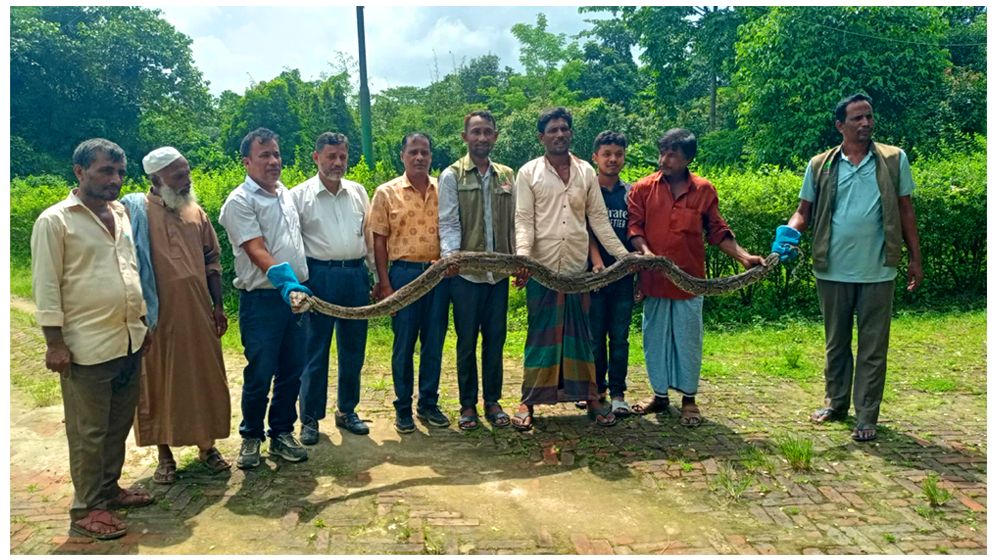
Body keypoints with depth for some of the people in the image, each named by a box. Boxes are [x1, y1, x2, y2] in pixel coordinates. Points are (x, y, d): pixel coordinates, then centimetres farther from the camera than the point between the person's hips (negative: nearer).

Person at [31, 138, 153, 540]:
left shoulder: (120, 214, 12)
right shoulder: (55, 221, -9)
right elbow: (46, 285, -11)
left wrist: (142, 321, 18)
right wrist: (54, 342, -13)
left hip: (129, 340, 7)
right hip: (87, 347, -7)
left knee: (119, 424, 16)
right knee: (89, 432, 3)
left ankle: (109, 488, 32)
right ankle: (86, 509, 16)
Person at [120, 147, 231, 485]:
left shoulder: (195, 212, 9)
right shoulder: (135, 211, -5)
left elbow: (212, 259, 14)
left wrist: (218, 304, 9)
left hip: (198, 313, 4)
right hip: (158, 315, -4)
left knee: (205, 379, 10)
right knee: (159, 382, 7)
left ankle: (207, 445, 26)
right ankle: (165, 454, 22)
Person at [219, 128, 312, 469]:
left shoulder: (286, 194, 14)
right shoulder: (240, 202, -9)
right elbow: (257, 251, -19)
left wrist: (300, 284, 15)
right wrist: (286, 283, -32)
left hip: (296, 295, 7)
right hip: (262, 299, -6)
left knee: (292, 371, 11)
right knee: (260, 374, 1)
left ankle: (282, 433, 25)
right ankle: (251, 437, 20)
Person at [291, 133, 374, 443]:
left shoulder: (358, 192, 10)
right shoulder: (299, 195, -1)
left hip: (356, 275, 4)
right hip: (320, 275, -4)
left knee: (353, 348, 11)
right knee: (316, 350, 1)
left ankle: (347, 411, 26)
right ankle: (309, 418, 14)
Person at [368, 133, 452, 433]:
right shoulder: (387, 193, 0)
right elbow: (379, 241, -1)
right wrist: (384, 284, -5)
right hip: (404, 273, -2)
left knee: (434, 341, 9)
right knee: (404, 344, 5)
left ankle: (429, 403, 23)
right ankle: (403, 407, 18)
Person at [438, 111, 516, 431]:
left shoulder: (506, 176, 11)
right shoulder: (452, 176, 0)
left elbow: (513, 222, 13)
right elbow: (448, 223, -7)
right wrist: (450, 255, -23)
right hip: (466, 272, -3)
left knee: (495, 339, 9)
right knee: (466, 341, 5)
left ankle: (492, 401, 22)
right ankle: (467, 404, 17)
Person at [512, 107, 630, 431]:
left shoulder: (586, 172, 9)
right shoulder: (529, 173, 0)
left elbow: (599, 219, 9)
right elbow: (523, 220, -6)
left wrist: (625, 256, 3)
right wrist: (522, 257, -23)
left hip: (578, 267, 2)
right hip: (542, 267, -2)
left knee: (580, 333, 9)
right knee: (540, 334, 3)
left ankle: (591, 398, 17)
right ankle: (528, 402, 12)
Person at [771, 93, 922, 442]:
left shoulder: (894, 160, 1)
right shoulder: (820, 165, 1)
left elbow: (905, 211, 5)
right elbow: (804, 211, 5)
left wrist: (915, 258, 3)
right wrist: (790, 231, -17)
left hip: (877, 271, -1)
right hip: (832, 270, 1)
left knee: (872, 347, 5)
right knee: (836, 342, 15)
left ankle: (866, 417, 14)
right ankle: (836, 403, 30)